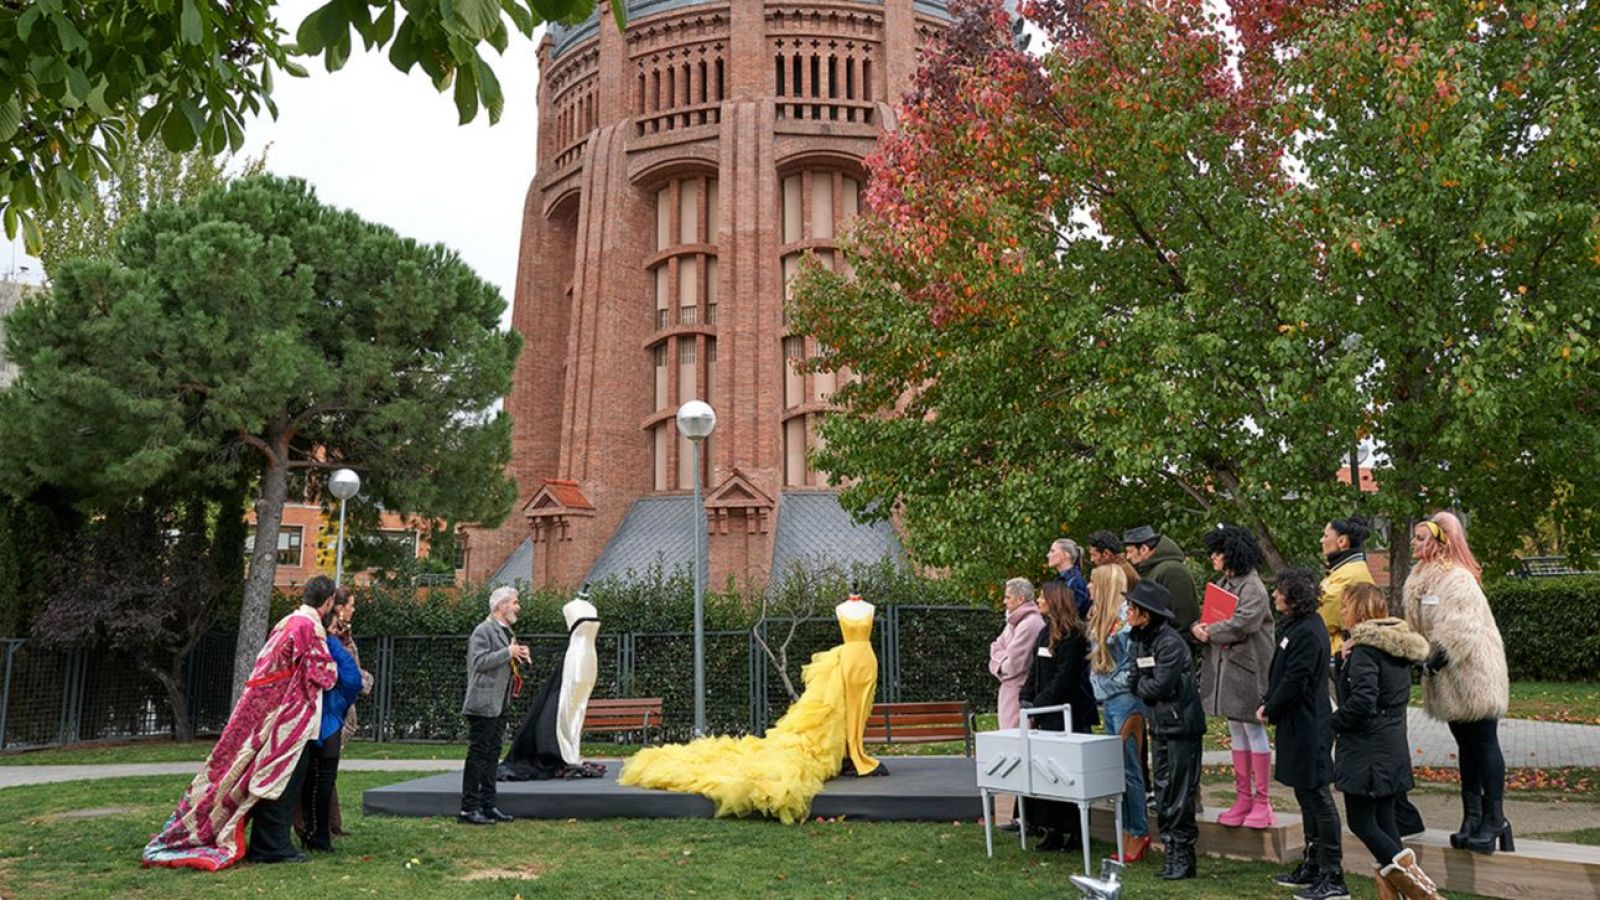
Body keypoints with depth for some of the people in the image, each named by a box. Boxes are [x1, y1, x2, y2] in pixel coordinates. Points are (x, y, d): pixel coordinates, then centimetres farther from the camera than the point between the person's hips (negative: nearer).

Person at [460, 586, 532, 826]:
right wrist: (508, 652, -21)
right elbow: (479, 662, -21)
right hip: (483, 704, -9)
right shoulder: (483, 631, -11)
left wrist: (521, 657, 8)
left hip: (499, 706, 9)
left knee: (492, 755, 11)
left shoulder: (507, 632, 19)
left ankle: (487, 806, 17)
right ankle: (468, 808, -2)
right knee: (478, 755, -6)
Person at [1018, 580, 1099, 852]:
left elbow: (1063, 679, -16)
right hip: (1046, 716, 8)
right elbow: (1034, 674, 16)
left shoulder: (1071, 636, -11)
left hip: (1068, 715, -8)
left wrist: (1037, 708, -15)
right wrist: (1027, 705, 4)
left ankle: (1071, 831, 7)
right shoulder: (1045, 633, 16)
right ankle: (1051, 829, 11)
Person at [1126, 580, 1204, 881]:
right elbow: (1135, 683, 11)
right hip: (1159, 725, 9)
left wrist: (1141, 685, -4)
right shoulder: (1140, 642, 9)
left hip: (1181, 726, -9)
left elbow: (1159, 686, -22)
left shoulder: (1170, 643, -19)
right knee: (1163, 793, 12)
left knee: (1180, 795, -2)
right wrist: (1146, 686, -8)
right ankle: (1172, 852, 20)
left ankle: (1183, 857, 6)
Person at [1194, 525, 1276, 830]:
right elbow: (1208, 616, 14)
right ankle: (1243, 798, 20)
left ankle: (1262, 802, 6)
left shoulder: (1253, 587, -14)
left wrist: (1210, 632, -10)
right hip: (1222, 665, 9)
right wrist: (1199, 627, -8)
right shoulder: (1222, 584, 14)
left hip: (1247, 667, -9)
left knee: (1253, 729, -2)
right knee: (1236, 732, 12)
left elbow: (1241, 624, -24)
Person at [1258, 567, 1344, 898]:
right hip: (1297, 725, 10)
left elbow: (1294, 682, -20)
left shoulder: (1308, 633, -20)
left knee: (1317, 796, -4)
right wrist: (1267, 703, 5)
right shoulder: (1293, 625, 12)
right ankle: (1313, 867, 28)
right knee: (1306, 795, 17)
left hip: (1309, 727, -10)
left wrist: (1269, 711, -8)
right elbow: (1280, 672, 17)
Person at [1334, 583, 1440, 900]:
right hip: (1394, 746, 9)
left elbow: (1362, 701, -26)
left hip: (1367, 750, -9)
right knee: (1384, 820, 12)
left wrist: (1333, 723, -10)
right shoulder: (1396, 647, 12)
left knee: (1360, 821, 0)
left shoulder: (1365, 649, -16)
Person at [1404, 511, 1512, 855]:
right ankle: (1473, 817, 19)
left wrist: (1434, 663, -20)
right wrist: (1423, 661, 7)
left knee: (1484, 744, -2)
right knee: (1466, 747, 13)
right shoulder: (1421, 579, 10)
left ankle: (1494, 820, 4)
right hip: (1449, 683, 9)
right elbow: (1419, 629, 16)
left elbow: (1463, 631, -24)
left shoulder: (1457, 579, -18)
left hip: (1474, 675, -9)